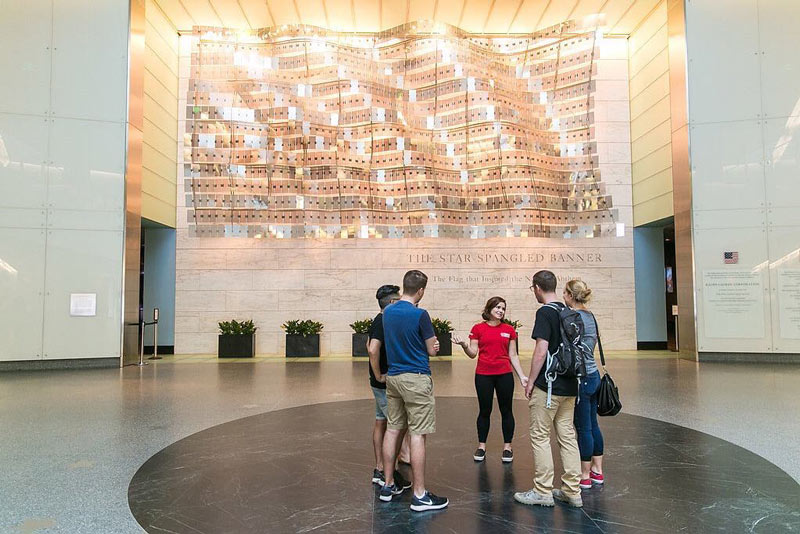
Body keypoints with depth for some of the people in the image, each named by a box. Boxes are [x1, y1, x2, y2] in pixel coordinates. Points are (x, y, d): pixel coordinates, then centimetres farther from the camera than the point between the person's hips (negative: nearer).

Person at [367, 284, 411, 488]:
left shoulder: (381, 320, 12)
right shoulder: (383, 322, -19)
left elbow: (371, 346, 24)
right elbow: (373, 349, -32)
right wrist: (379, 376, -23)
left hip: (383, 383, 10)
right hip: (386, 383, -10)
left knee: (381, 423, 12)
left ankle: (379, 471, 19)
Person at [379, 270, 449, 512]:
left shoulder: (387, 312, 6)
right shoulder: (420, 315, -16)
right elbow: (432, 350, -8)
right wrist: (431, 345, 13)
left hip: (392, 377, 7)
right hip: (416, 378, -7)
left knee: (393, 430, 14)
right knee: (417, 435, -2)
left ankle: (388, 485, 24)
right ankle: (419, 495, 4)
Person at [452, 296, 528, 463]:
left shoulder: (509, 330, 5)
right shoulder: (478, 328, 0)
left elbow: (513, 356, 8)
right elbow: (473, 353, -1)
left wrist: (522, 376, 4)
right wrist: (464, 344, -20)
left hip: (504, 374, 1)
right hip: (483, 375, -1)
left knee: (506, 411, 7)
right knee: (484, 411, 8)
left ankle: (507, 446, 20)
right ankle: (481, 446, 21)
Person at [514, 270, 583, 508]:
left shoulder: (545, 312, -14)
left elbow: (541, 351, -19)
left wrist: (530, 381, -11)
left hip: (548, 386, -8)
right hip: (569, 386, 8)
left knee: (540, 436, 2)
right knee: (567, 436, 12)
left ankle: (543, 491, 8)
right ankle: (572, 491, 17)